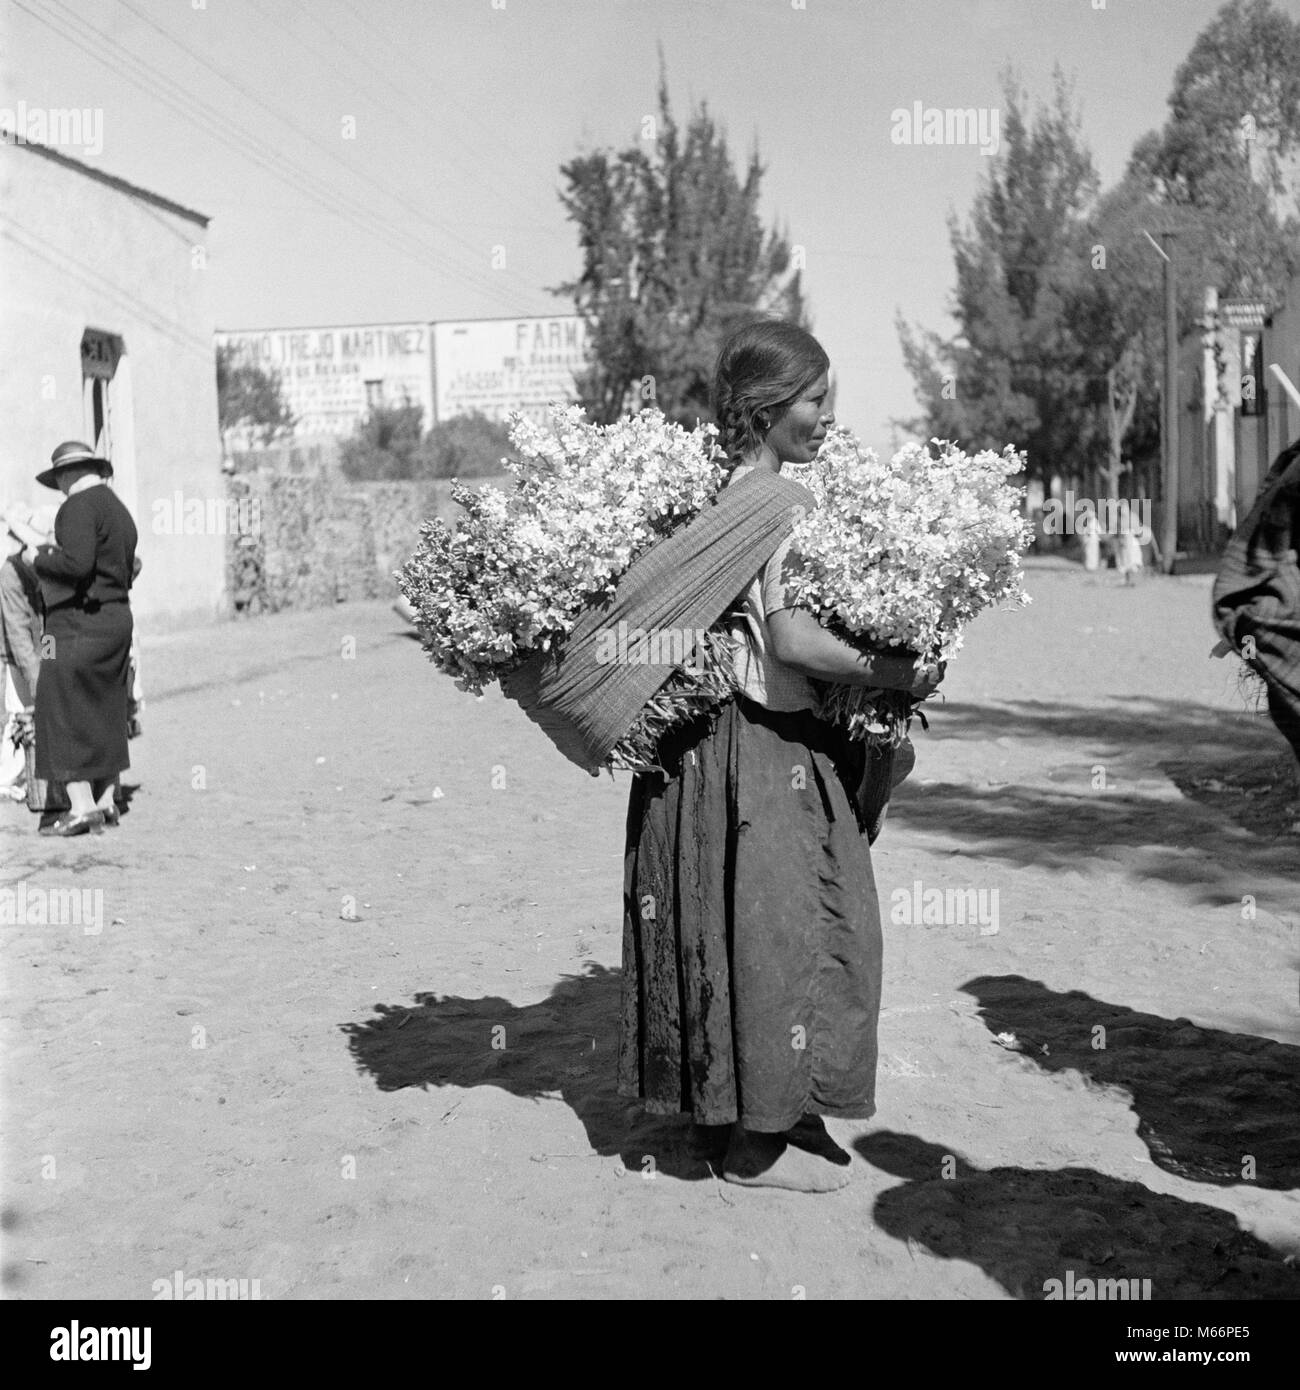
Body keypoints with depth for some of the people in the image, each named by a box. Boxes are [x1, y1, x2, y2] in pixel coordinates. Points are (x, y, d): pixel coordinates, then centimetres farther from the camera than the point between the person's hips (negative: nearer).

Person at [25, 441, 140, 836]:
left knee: (65, 712, -4)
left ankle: (81, 807, -6)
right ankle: (106, 801, 18)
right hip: (117, 617, 9)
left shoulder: (80, 505, -12)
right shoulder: (121, 511, 16)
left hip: (80, 622, -9)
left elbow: (77, 562, -24)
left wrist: (39, 558, -9)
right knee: (104, 713, 13)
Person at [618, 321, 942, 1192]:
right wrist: (885, 672, -15)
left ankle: (774, 1113, 29)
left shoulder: (735, 493, 11)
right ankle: (757, 1144, 12)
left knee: (777, 929, 17)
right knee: (767, 928, 0)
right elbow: (790, 637, -22)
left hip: (779, 740, 9)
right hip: (763, 749, -9)